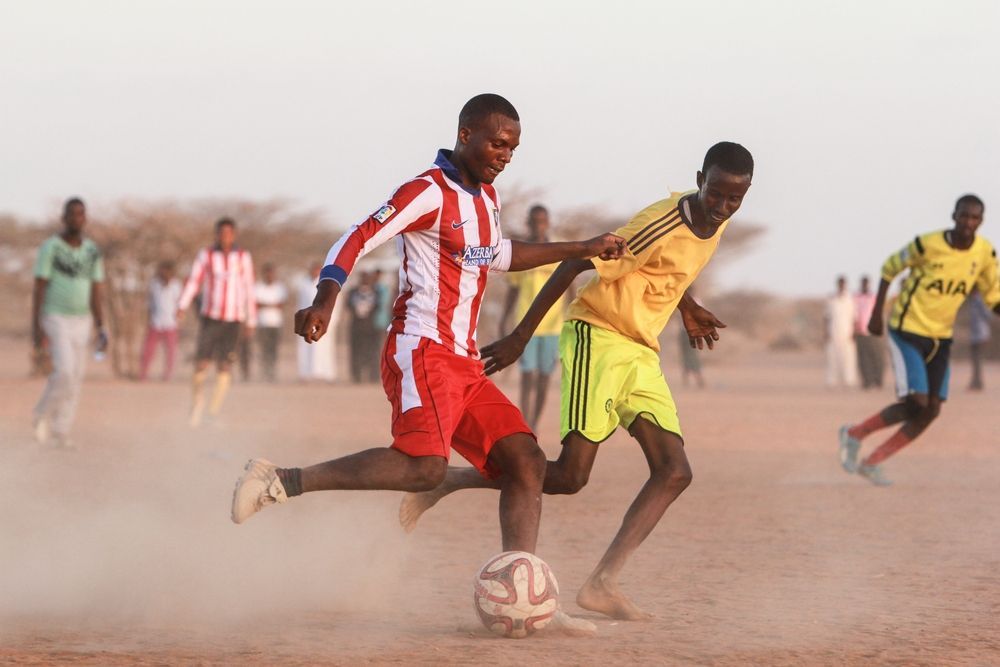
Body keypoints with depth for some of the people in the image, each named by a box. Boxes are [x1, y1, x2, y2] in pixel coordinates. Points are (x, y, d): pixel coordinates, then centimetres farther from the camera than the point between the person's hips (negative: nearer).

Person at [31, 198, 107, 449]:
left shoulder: (92, 251, 4)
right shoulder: (50, 247, -12)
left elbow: (95, 293, 7)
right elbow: (38, 289, -13)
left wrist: (100, 330, 2)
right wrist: (35, 328, -19)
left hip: (80, 322, 5)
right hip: (54, 320, -5)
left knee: (75, 378, 2)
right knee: (64, 371, -19)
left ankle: (59, 432, 12)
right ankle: (44, 413, 6)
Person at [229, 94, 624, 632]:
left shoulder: (486, 197, 20)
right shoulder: (430, 192, -8)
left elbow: (499, 255, 39)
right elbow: (357, 240, -18)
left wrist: (581, 250, 42)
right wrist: (325, 300, -35)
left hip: (464, 365, 9)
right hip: (421, 352, -9)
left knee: (526, 462, -2)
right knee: (424, 464, -30)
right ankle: (280, 482, -23)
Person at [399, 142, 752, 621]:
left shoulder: (716, 224, 5)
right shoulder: (664, 225, -21)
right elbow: (576, 264, -19)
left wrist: (685, 307, 32)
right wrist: (520, 337, -19)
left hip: (641, 353, 9)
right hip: (598, 335, -8)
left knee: (675, 472, -7)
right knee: (571, 475, -17)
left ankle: (602, 585, -10)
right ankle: (442, 484, -3)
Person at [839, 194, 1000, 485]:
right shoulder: (927, 245, -18)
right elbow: (890, 268, -4)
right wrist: (877, 315, -3)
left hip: (941, 338, 6)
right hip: (907, 330, -6)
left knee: (931, 410, 1)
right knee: (915, 403, -16)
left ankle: (872, 463, 14)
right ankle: (854, 434, 7)